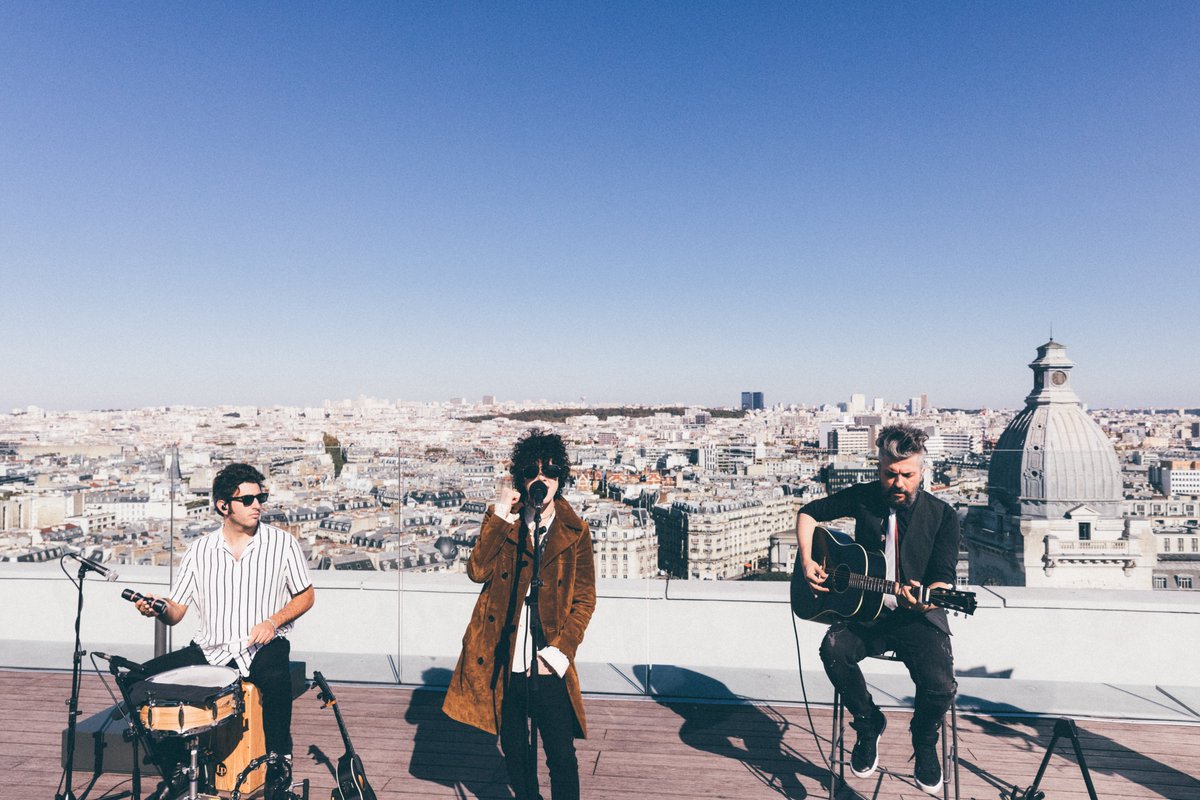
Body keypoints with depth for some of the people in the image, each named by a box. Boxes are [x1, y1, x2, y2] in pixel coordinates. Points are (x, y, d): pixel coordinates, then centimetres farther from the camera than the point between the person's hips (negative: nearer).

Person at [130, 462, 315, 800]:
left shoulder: (282, 543, -1)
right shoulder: (200, 550, 6)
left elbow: (305, 596, 5)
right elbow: (176, 612, 7)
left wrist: (273, 621, -13)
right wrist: (157, 608, -17)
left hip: (263, 647, -4)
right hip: (209, 650, 4)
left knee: (275, 677, -36)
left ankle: (278, 764, -11)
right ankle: (174, 769, 4)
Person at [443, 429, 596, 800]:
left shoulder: (575, 532, 2)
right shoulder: (503, 525, 6)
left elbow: (584, 599, 1)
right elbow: (477, 571, -10)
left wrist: (562, 648, -10)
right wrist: (498, 515, -14)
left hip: (549, 665, -2)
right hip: (503, 662, 2)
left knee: (561, 756, 1)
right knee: (514, 751, 16)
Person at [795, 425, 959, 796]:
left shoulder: (942, 516, -5)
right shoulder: (864, 497, 0)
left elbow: (944, 579, -9)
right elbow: (809, 513, 11)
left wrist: (926, 597, -33)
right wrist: (807, 561, -3)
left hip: (919, 616, -1)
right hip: (867, 612, 2)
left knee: (940, 686, -27)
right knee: (834, 648, -30)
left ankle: (924, 741, 12)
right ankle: (868, 724, 0)